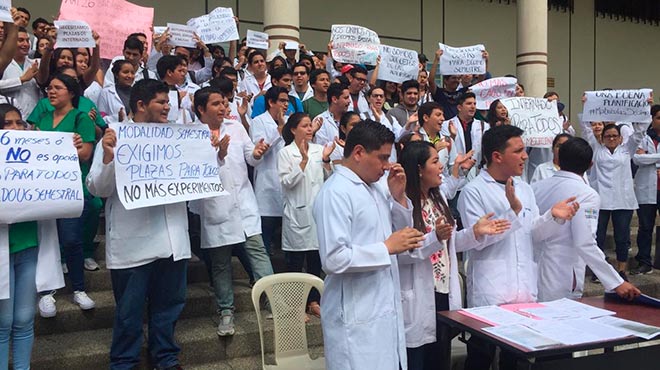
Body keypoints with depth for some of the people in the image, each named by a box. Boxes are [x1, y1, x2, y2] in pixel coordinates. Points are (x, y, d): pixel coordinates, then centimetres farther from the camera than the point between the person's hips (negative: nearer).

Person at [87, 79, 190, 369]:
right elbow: (98, 189, -7)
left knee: (168, 306, 17)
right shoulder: (115, 138, -5)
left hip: (172, 240, 4)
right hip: (132, 244, -4)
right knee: (129, 312, 10)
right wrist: (107, 158, -24)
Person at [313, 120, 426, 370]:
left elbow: (401, 232, 17)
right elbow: (333, 259, -24)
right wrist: (387, 248, -19)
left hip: (386, 308, 8)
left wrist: (398, 195, 2)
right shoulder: (335, 193, -17)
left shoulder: (375, 187, 10)